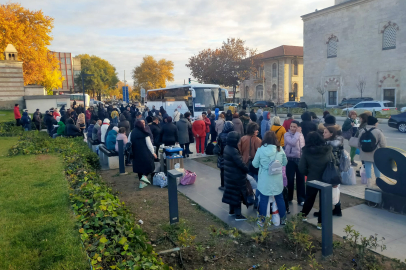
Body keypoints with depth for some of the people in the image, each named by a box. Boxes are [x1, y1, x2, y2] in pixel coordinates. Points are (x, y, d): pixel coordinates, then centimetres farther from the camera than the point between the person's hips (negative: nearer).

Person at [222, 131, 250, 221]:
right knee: (237, 194, 2)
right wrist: (247, 169, -7)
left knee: (232, 193, 20)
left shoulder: (227, 148, 3)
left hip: (229, 175, 9)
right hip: (236, 177, -9)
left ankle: (231, 210, 34)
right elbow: (240, 163, -25)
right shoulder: (234, 151, -26)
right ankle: (238, 215, 11)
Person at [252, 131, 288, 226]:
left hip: (264, 180, -2)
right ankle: (283, 219, 30)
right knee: (280, 198, 17)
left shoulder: (260, 149, -10)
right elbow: (285, 162, 7)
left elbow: (255, 164, -1)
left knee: (263, 199, 8)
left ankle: (262, 220, 16)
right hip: (277, 179, 2)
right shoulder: (280, 149, -6)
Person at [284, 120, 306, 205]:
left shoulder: (301, 135, 6)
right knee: (290, 179, 4)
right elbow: (292, 142, -26)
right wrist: (297, 132, -15)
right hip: (290, 160, -4)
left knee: (300, 179, 9)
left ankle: (301, 199, 20)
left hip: (300, 159, 4)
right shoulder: (287, 134, -7)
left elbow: (303, 146, 15)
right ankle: (288, 198, 21)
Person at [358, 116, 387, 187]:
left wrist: (361, 149, 21)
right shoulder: (378, 132, -16)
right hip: (376, 154, -2)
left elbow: (359, 143, 6)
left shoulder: (362, 131, -3)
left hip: (365, 154, 2)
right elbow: (383, 144, -10)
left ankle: (369, 181, 8)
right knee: (377, 166, 14)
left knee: (368, 166, 9)